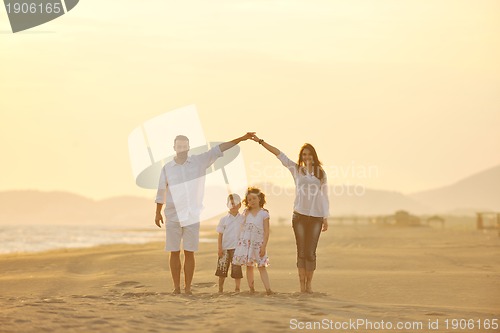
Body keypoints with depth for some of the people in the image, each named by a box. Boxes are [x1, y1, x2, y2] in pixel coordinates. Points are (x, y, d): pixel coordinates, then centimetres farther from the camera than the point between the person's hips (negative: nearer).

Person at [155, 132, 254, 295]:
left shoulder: (199, 161, 4)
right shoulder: (167, 168, 4)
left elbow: (218, 149, -1)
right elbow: (161, 192, 11)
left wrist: (241, 139, -5)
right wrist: (157, 213, 11)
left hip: (192, 216, 0)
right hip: (173, 216, 0)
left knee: (189, 253, 2)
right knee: (174, 253, 3)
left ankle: (187, 288, 6)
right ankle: (176, 288, 9)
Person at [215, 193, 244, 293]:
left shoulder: (242, 219, 5)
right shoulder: (224, 220, 3)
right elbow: (220, 235, 3)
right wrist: (219, 248, -3)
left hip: (237, 248, 0)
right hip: (225, 248, 0)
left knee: (236, 269, -1)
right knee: (222, 268, 3)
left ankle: (237, 288, 9)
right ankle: (220, 288, 14)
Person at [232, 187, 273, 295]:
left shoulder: (264, 214, -2)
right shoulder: (246, 213, 9)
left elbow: (266, 232, -5)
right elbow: (242, 228, 14)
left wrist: (264, 246, -10)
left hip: (258, 243, -3)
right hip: (246, 242, 3)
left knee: (261, 266, -8)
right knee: (249, 266, 5)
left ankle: (268, 288, -15)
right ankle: (251, 288, 9)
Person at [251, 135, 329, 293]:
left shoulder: (321, 173, 9)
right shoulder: (297, 169, 7)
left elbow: (324, 196, 11)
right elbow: (279, 154, 2)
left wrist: (326, 218, 7)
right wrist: (260, 141, -2)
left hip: (316, 217, 0)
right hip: (300, 215, 0)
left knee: (311, 252, 1)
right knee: (301, 251, 0)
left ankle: (309, 283, 8)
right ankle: (302, 284, 3)